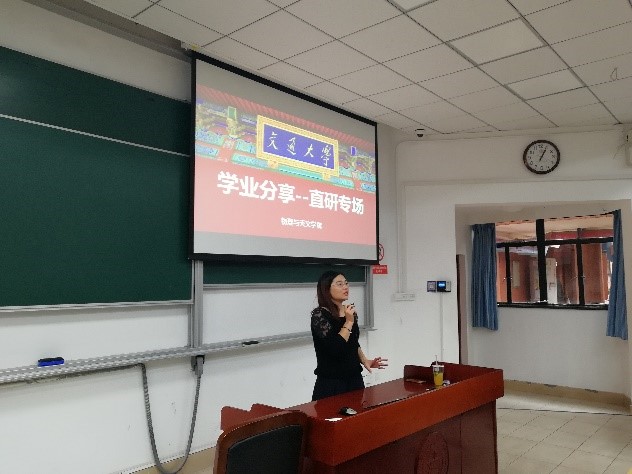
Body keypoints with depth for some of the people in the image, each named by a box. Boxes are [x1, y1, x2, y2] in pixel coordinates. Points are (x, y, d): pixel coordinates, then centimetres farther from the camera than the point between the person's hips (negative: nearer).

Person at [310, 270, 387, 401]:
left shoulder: (351, 312, 7)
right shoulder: (319, 314, -14)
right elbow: (334, 348, -24)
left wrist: (364, 360, 6)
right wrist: (349, 322, -18)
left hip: (355, 378, 7)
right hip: (331, 382, -6)